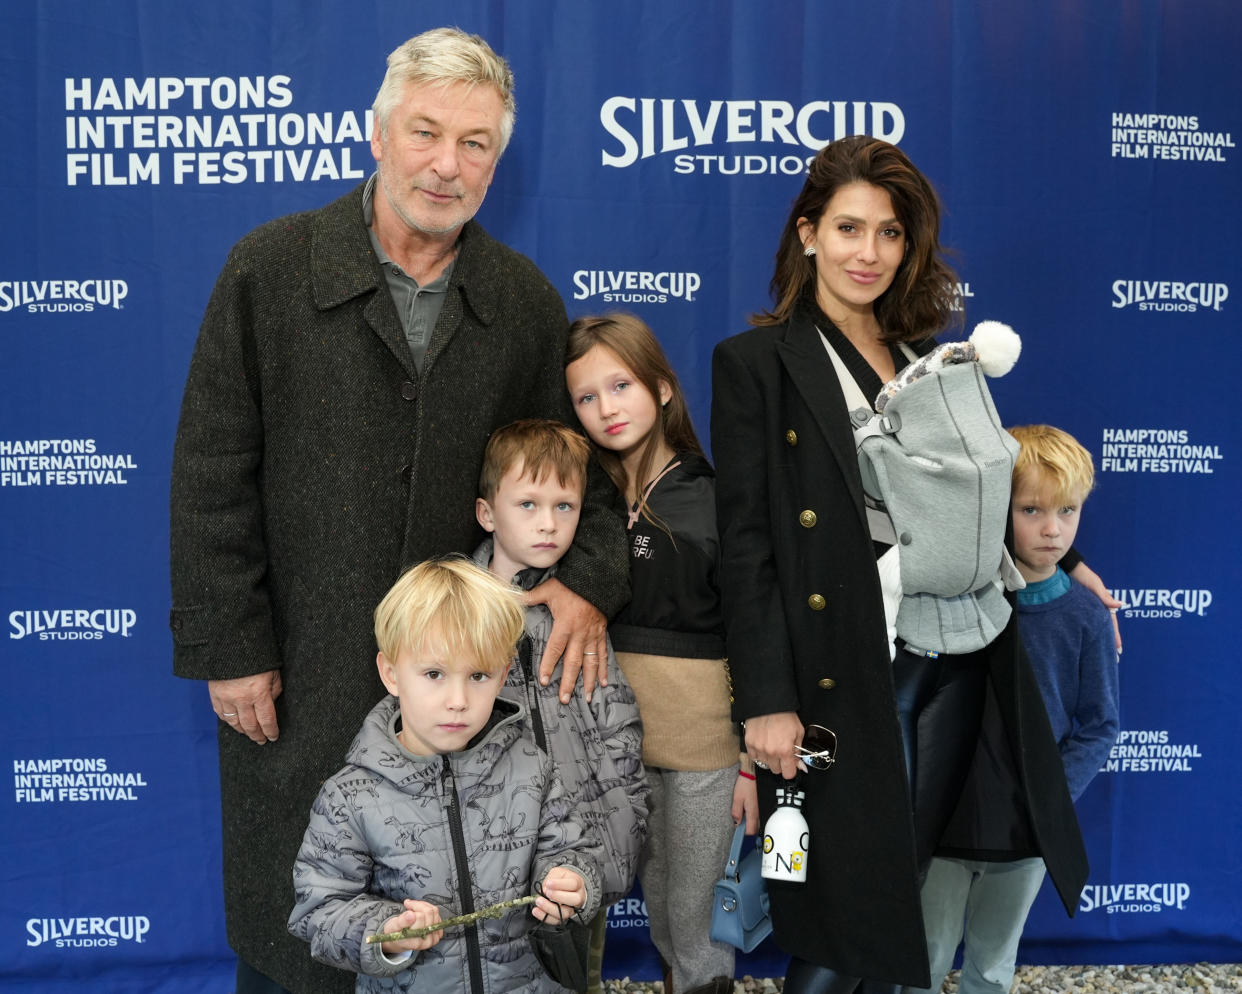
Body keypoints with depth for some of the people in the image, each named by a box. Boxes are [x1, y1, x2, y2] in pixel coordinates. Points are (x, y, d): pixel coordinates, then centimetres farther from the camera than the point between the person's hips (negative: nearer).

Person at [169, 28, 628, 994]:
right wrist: (229, 650, -8)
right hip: (299, 670, -2)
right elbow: (213, 475, -6)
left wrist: (591, 577, -8)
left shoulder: (527, 299, 3)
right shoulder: (270, 267, -6)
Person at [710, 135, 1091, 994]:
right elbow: (745, 543, -9)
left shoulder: (932, 357, 14)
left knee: (909, 882, 14)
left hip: (953, 664, 5)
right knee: (851, 897, 4)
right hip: (843, 674, -5)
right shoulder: (755, 362, -4)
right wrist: (766, 700, -14)